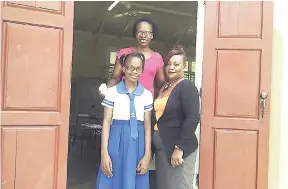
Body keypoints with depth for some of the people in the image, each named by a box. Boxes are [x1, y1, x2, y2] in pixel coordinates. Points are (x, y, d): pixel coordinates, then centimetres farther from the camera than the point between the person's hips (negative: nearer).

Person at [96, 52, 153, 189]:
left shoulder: (147, 95, 5)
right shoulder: (112, 92, -1)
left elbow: (147, 125, 4)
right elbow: (106, 122, -3)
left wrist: (147, 155, -1)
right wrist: (104, 153, -8)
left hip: (137, 144, 2)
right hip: (116, 142, -1)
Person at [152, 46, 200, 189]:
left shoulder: (187, 87, -10)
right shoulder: (164, 87, 13)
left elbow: (193, 118, -20)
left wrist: (180, 148, -22)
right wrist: (155, 147, 11)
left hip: (177, 148, -8)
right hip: (162, 149, 8)